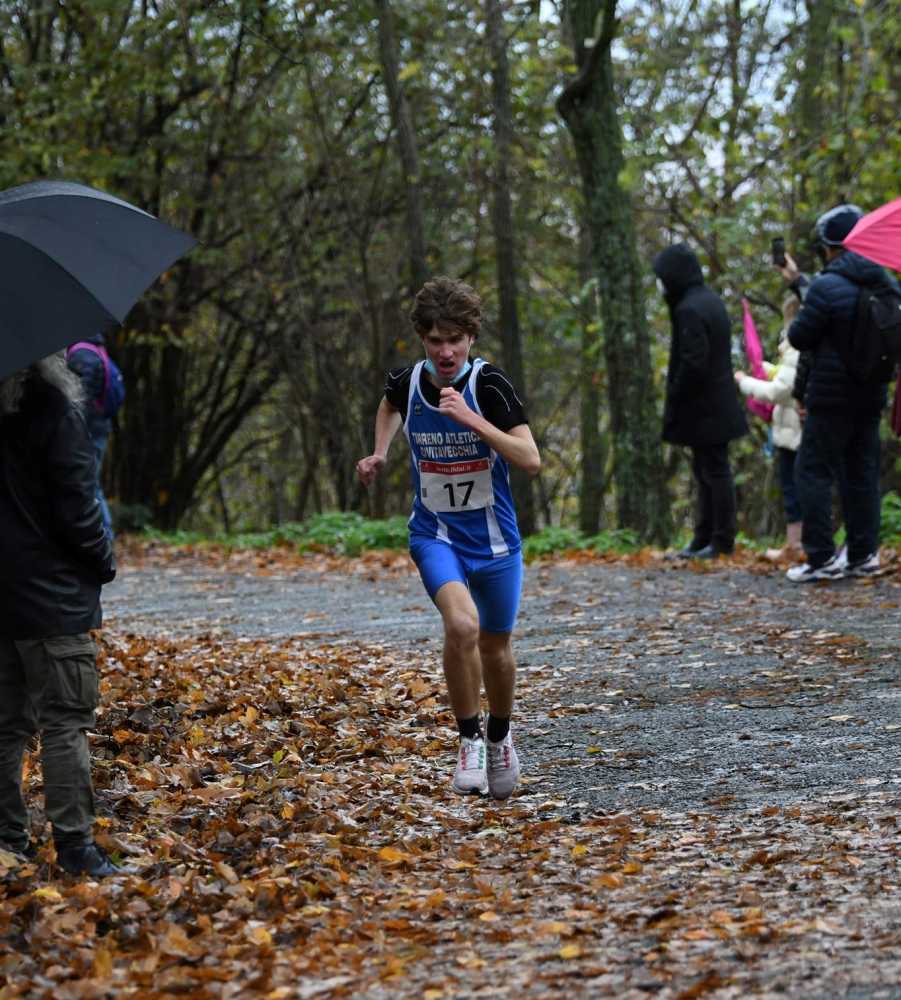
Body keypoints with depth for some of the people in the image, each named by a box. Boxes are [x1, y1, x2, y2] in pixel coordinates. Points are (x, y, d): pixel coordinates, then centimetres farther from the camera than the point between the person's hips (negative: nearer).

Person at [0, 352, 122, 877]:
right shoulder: (54, 412, -14)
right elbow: (75, 507, -15)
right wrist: (104, 563, 1)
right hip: (53, 597, -6)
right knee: (65, 721, -2)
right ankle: (74, 844, -3)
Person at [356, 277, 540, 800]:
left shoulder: (490, 384, -17)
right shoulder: (407, 381, -7)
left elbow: (531, 460, -26)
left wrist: (471, 419, -34)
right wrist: (380, 453, 7)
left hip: (494, 537, 0)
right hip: (436, 535, 0)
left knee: (495, 645, 13)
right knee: (462, 625, -26)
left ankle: (499, 737, 42)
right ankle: (469, 741, -8)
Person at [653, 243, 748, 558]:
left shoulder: (689, 310, -21)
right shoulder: (711, 300, 10)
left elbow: (693, 363, -24)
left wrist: (674, 401, -13)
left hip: (703, 408, -10)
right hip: (719, 403, 10)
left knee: (714, 470, -3)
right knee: (707, 470, 15)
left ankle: (722, 541, 3)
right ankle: (705, 538, 22)